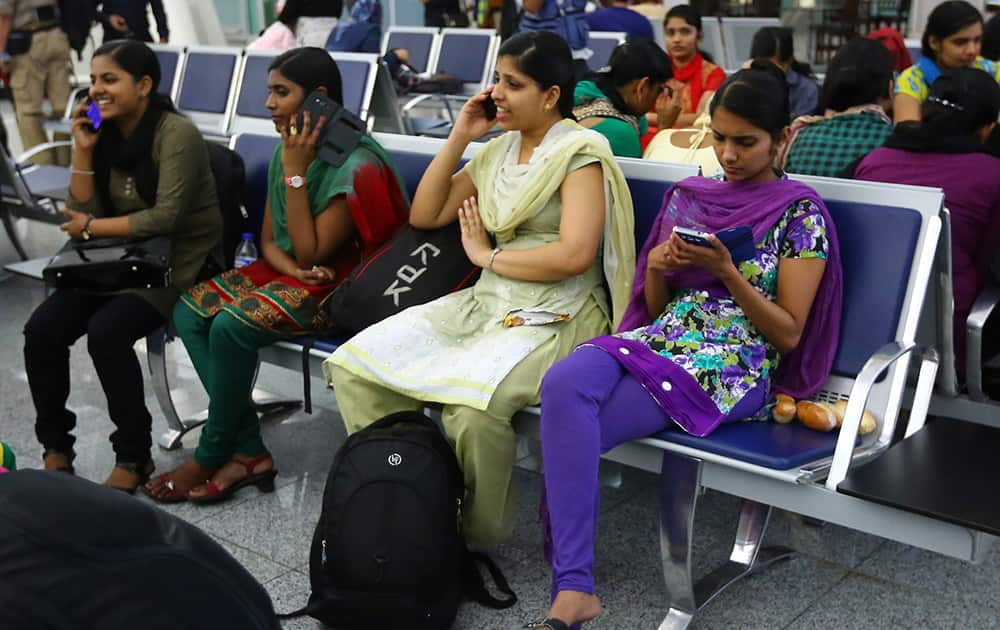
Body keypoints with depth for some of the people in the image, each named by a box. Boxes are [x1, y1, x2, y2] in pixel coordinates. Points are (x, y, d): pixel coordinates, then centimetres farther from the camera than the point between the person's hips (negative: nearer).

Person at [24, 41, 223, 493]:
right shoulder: (106, 134, 7)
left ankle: (134, 458, -12)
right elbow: (84, 214, 4)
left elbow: (165, 217, -22)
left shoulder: (177, 133, -15)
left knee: (105, 332, -29)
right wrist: (83, 151, -7)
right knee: (41, 329, -13)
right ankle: (55, 448, 4)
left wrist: (92, 228, -12)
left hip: (180, 263, -7)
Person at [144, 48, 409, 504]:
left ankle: (211, 456, -7)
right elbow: (269, 240, 11)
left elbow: (310, 253, -19)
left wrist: (295, 172, -19)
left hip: (337, 287, -8)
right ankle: (246, 450, -15)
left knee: (231, 325, -28)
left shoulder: (355, 165, -18)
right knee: (189, 311, -12)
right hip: (287, 272, 9)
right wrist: (291, 267, -13)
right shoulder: (287, 150, 7)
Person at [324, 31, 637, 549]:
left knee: (471, 403, -37)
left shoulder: (580, 153, -6)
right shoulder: (498, 150, 16)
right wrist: (459, 138, 7)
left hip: (556, 316, -7)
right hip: (486, 303, 7)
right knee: (354, 367, -13)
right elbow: (423, 216, 15)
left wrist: (487, 256, -7)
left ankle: (479, 536, -11)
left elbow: (575, 255, -20)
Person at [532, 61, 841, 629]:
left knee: (572, 432, -28)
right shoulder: (686, 196, 16)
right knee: (563, 383, -31)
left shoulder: (799, 211, 1)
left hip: (736, 367, -5)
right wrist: (658, 266, -3)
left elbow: (788, 334, -3)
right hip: (660, 340, 5)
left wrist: (727, 272, -15)